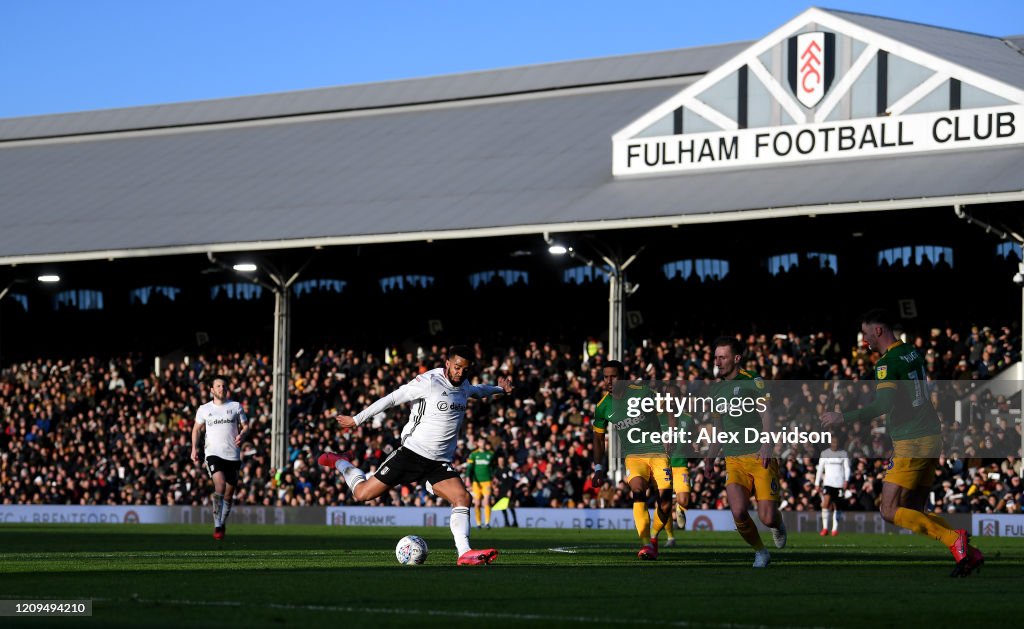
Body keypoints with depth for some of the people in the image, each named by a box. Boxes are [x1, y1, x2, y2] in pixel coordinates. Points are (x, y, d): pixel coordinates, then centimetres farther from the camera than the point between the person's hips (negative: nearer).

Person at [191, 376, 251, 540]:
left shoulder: (236, 407, 7)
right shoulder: (204, 409, 7)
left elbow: (245, 425, 12)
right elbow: (197, 428, 19)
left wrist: (241, 435, -9)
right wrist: (194, 448, 8)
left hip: (233, 455, 2)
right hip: (214, 453, -2)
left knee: (228, 494, 7)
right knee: (220, 486, -24)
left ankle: (222, 525, 27)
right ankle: (217, 526, -20)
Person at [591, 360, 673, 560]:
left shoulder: (642, 391, -9)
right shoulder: (603, 407, 0)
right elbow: (598, 438, 14)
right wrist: (598, 468, 9)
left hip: (658, 452, -1)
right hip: (633, 456, 1)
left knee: (665, 501, -12)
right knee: (638, 492, -27)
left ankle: (654, 536, 16)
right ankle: (646, 544, -31)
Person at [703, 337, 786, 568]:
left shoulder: (753, 382, -3)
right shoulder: (716, 389, 16)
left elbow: (767, 416, -12)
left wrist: (766, 445, -28)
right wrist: (710, 456, 13)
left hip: (761, 459, -4)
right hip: (734, 462, 4)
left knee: (767, 518, -12)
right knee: (738, 512, -20)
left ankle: (778, 525, 28)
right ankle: (760, 552, 6)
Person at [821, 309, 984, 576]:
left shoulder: (887, 362, -14)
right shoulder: (911, 352, 13)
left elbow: (884, 404, -27)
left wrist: (843, 417, -23)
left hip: (911, 444, -9)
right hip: (931, 437, 9)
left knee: (890, 511, -7)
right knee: (913, 512, 12)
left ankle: (954, 538, -16)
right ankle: (970, 553, 4)